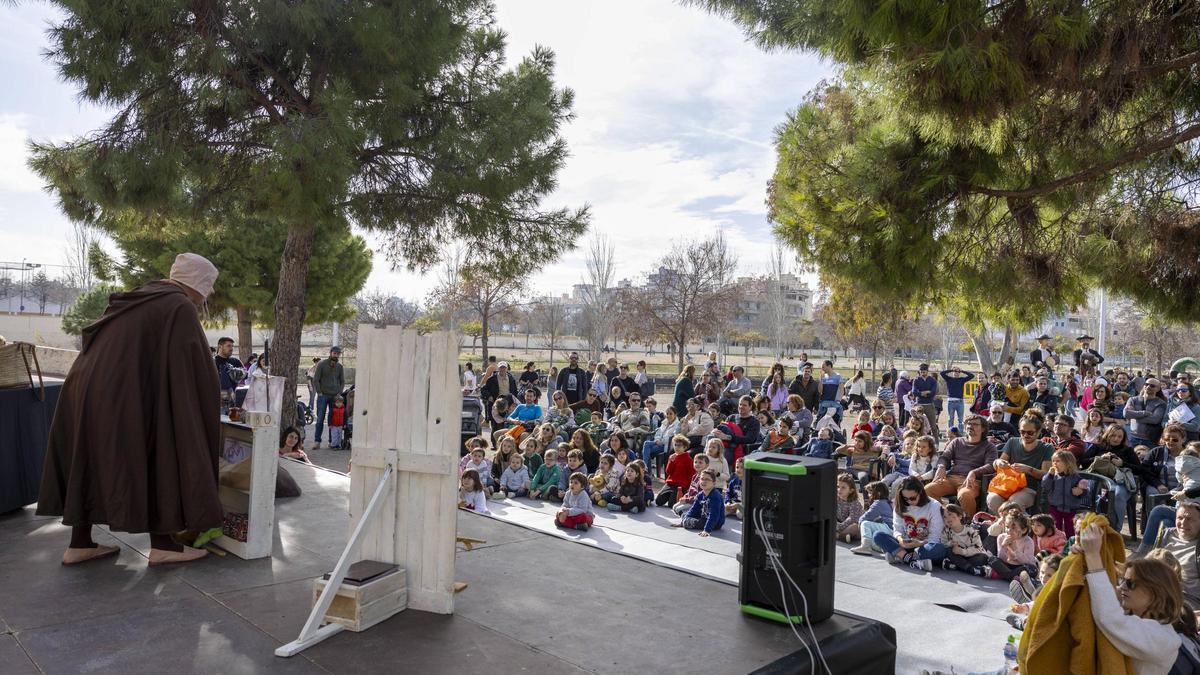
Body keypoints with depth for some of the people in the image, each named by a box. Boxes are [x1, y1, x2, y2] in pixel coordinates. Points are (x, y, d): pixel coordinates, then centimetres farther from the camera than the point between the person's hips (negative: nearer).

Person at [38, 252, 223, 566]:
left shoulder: (138, 299, 20)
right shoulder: (181, 308, -6)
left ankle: (79, 543, 23)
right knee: (153, 461, 2)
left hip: (87, 390, 9)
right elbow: (197, 366, -9)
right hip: (125, 398, -9)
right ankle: (162, 544, 6)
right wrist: (207, 404, 6)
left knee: (92, 464, 17)